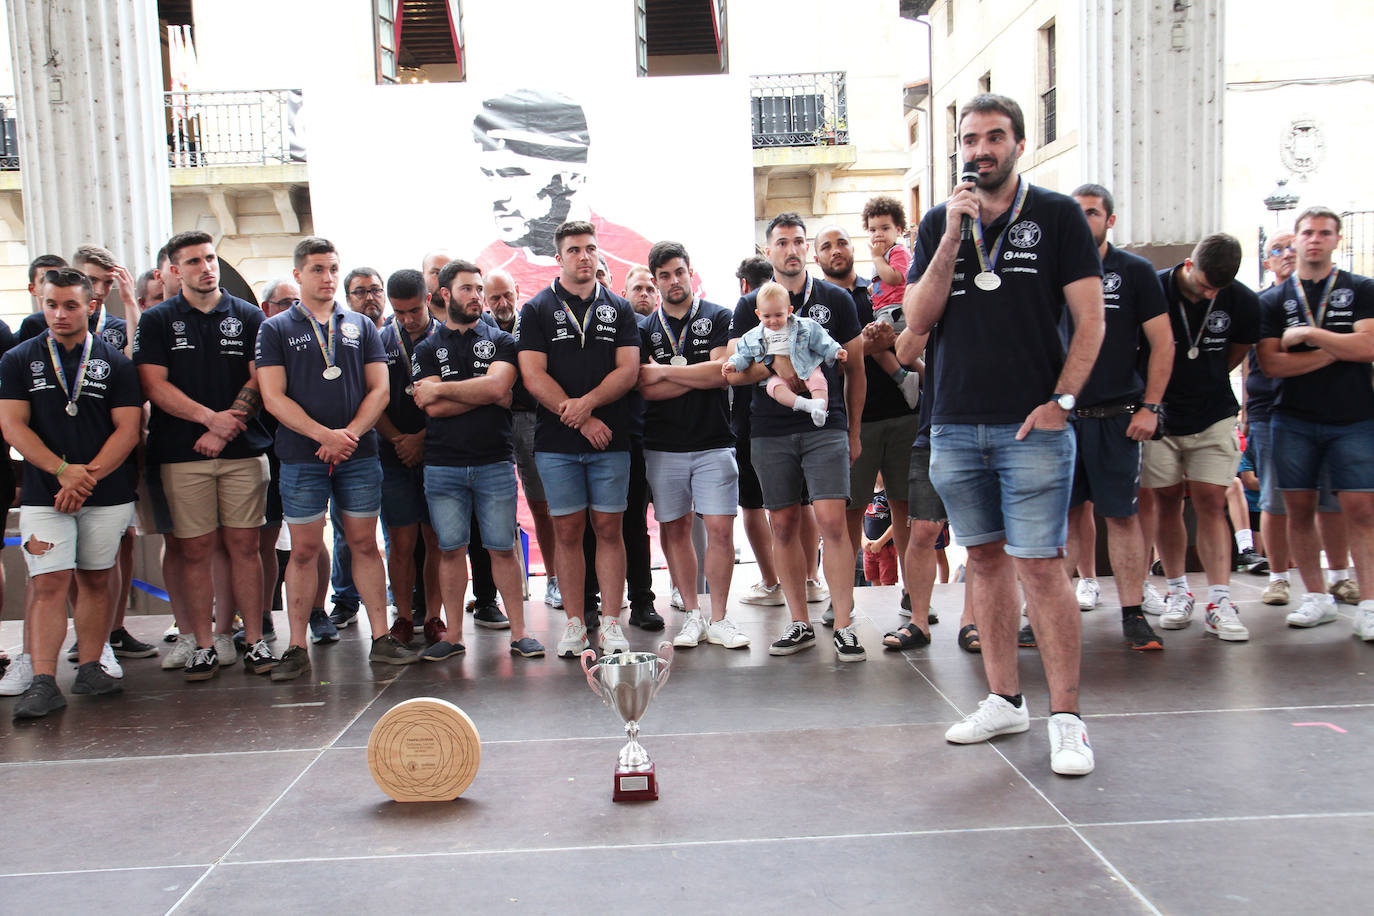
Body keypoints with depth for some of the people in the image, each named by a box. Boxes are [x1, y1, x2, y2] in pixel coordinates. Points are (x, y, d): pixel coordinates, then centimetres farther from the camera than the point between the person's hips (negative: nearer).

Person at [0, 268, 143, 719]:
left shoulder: (115, 361, 4)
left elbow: (127, 429, -1)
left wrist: (88, 475, -13)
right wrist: (63, 469, -15)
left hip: (107, 493, 1)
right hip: (43, 493, 0)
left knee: (95, 580, 8)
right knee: (48, 585, -6)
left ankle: (90, 668, 17)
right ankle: (43, 682, -6)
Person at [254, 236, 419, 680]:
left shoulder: (361, 326, 12)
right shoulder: (276, 329, 5)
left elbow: (379, 389, 6)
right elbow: (273, 397, -3)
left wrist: (351, 433, -10)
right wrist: (325, 435, -15)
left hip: (360, 455, 2)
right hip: (302, 457, -2)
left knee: (365, 544, 6)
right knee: (304, 550, 1)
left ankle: (381, 639, 12)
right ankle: (297, 648, 9)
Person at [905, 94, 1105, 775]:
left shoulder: (1057, 216, 3)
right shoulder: (938, 224, 12)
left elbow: (1090, 320, -1)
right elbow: (917, 321, 1)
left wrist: (1061, 400, -11)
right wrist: (952, 238, -7)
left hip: (1033, 427, -4)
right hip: (956, 425, 4)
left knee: (1040, 566, -6)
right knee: (985, 561, 11)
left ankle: (1065, 718, 5)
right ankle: (1004, 700, 22)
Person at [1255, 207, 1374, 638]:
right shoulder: (1274, 299, 8)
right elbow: (1271, 363, -3)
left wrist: (1307, 333, -9)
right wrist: (1337, 351, -7)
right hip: (1294, 420, 2)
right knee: (1299, 510, 3)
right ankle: (1317, 598, 13)